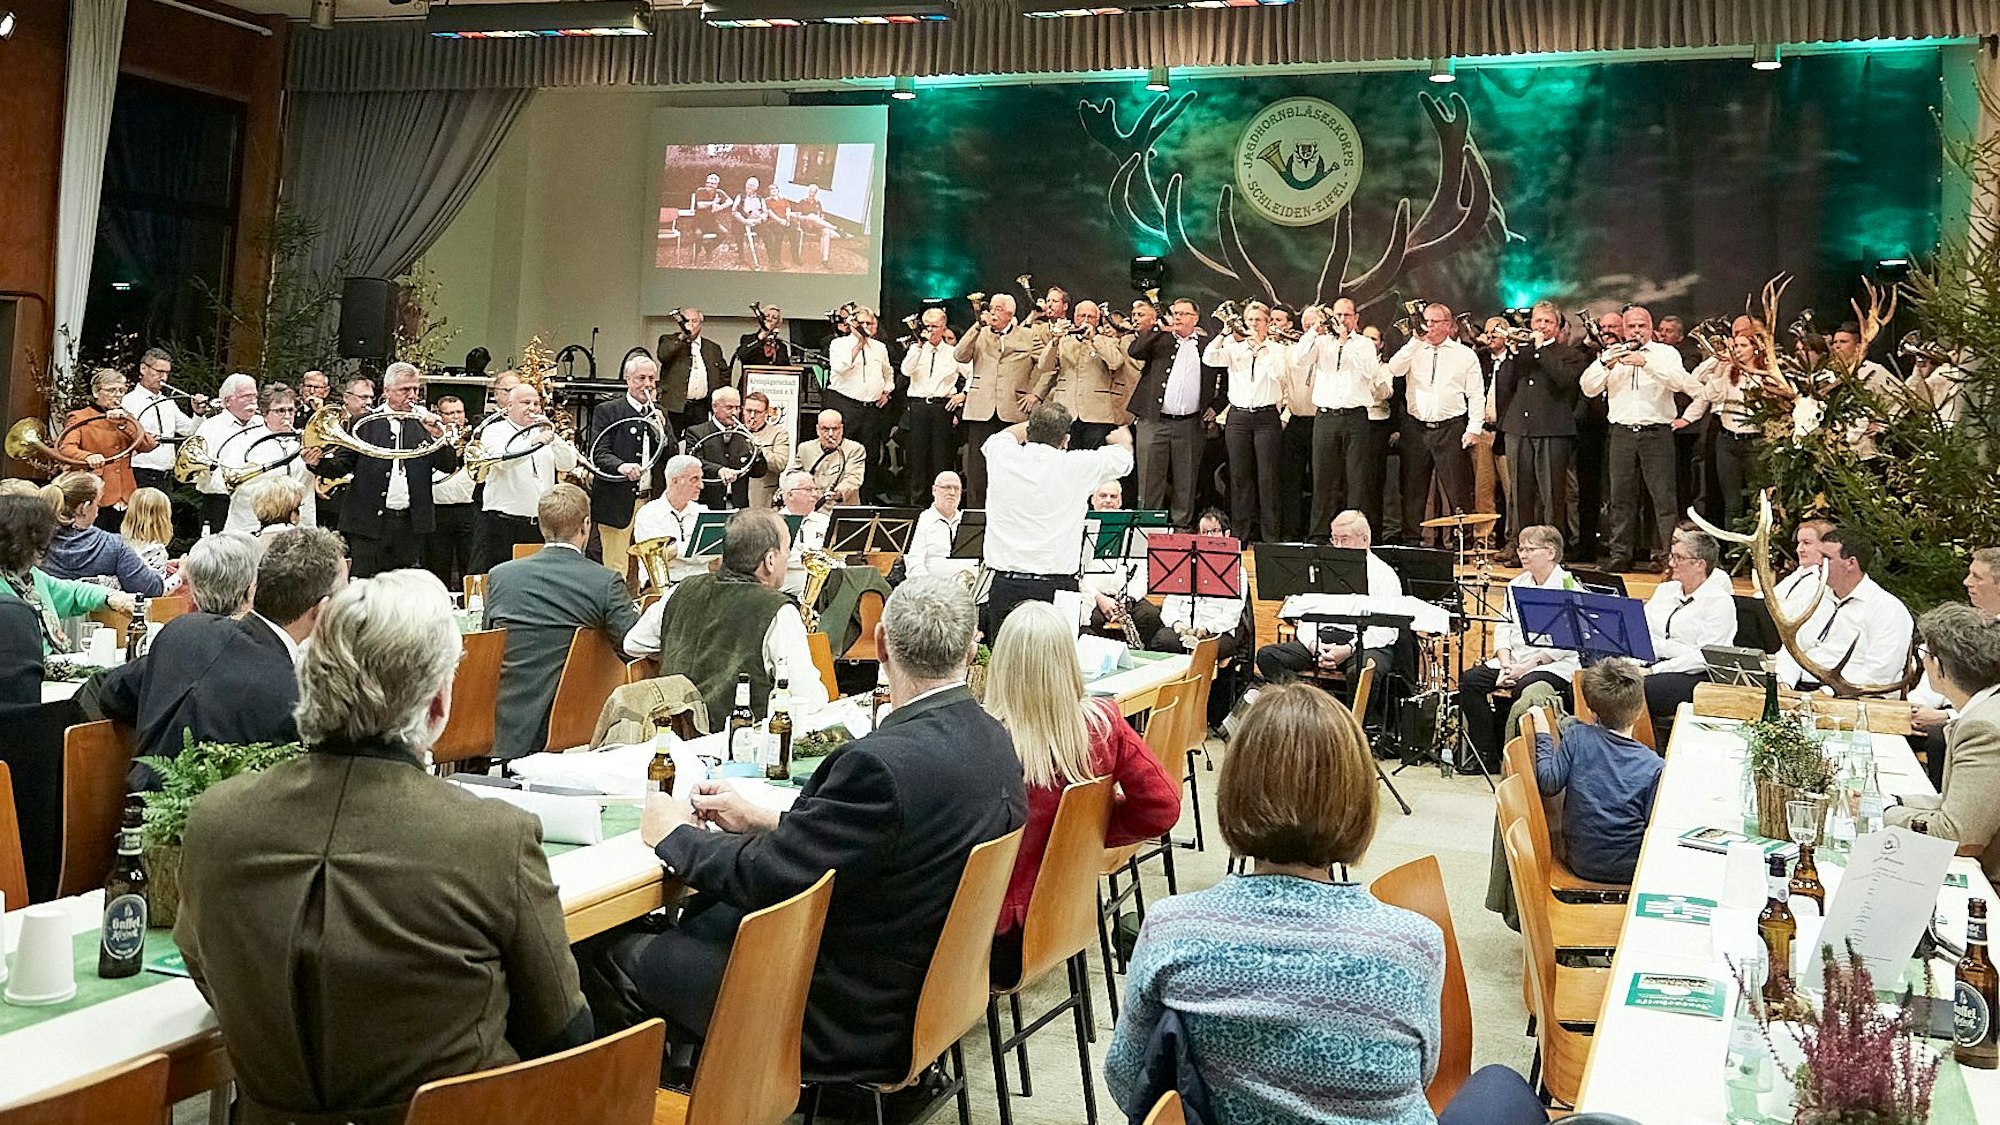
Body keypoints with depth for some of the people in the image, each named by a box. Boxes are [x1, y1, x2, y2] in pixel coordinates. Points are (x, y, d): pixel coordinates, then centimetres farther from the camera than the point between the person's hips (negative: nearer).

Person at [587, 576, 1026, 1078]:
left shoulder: (883, 763, -31)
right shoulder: (993, 740, -3)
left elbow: (762, 880, -23)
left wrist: (674, 834, -5)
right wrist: (764, 821, 11)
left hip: (848, 1027, -9)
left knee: (609, 950, 8)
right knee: (708, 918, 26)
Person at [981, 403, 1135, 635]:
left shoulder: (1002, 457, 1)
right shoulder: (1076, 466, -5)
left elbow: (1002, 435, 28)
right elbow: (1123, 455, 16)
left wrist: (1037, 423, 44)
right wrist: (1122, 440, 40)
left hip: (1004, 585, 3)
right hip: (1054, 587, -3)